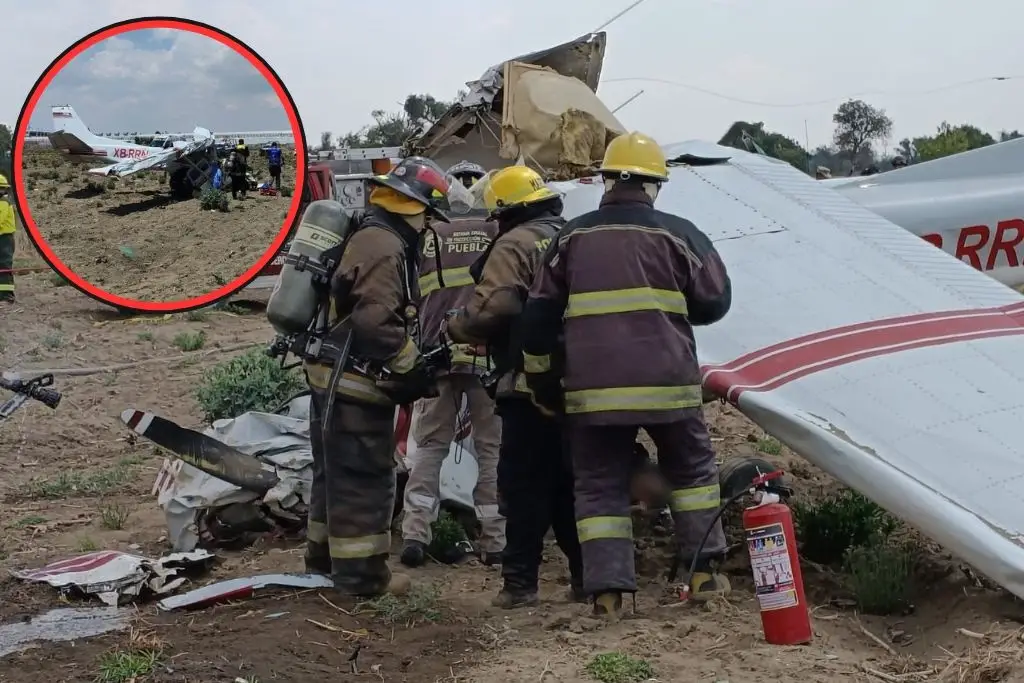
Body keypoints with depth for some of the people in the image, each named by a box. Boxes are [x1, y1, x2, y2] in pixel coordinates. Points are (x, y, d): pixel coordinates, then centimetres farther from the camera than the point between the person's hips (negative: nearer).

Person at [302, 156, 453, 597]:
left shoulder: (364, 238, 16)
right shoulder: (385, 248, -19)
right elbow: (376, 322, -28)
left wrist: (411, 357, 16)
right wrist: (414, 366, -17)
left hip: (334, 377, 11)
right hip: (356, 382, -11)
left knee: (335, 472, 19)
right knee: (365, 478, -4)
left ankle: (324, 557, 30)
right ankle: (360, 574, 2)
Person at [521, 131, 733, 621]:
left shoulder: (571, 237, 7)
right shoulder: (677, 233, 0)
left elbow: (540, 315, 7)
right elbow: (715, 301, 6)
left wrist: (541, 375, 16)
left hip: (592, 388, 1)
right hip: (666, 383, -1)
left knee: (600, 484, 9)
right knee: (692, 470, 19)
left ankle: (607, 590, 2)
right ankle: (704, 573, 19)